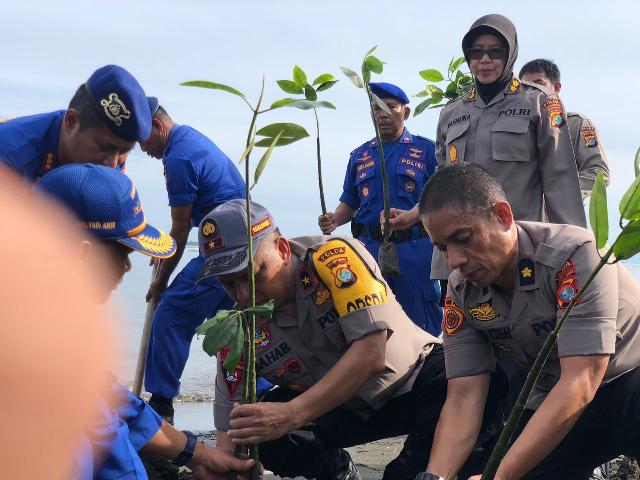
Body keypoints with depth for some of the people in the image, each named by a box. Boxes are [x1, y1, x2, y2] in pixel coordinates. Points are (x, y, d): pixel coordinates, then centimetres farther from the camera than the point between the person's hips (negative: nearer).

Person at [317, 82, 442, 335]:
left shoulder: (426, 150, 5)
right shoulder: (359, 156, 16)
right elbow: (350, 202, 19)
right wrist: (333, 220, -3)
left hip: (415, 249, -3)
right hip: (370, 247, 3)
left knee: (424, 332, -1)